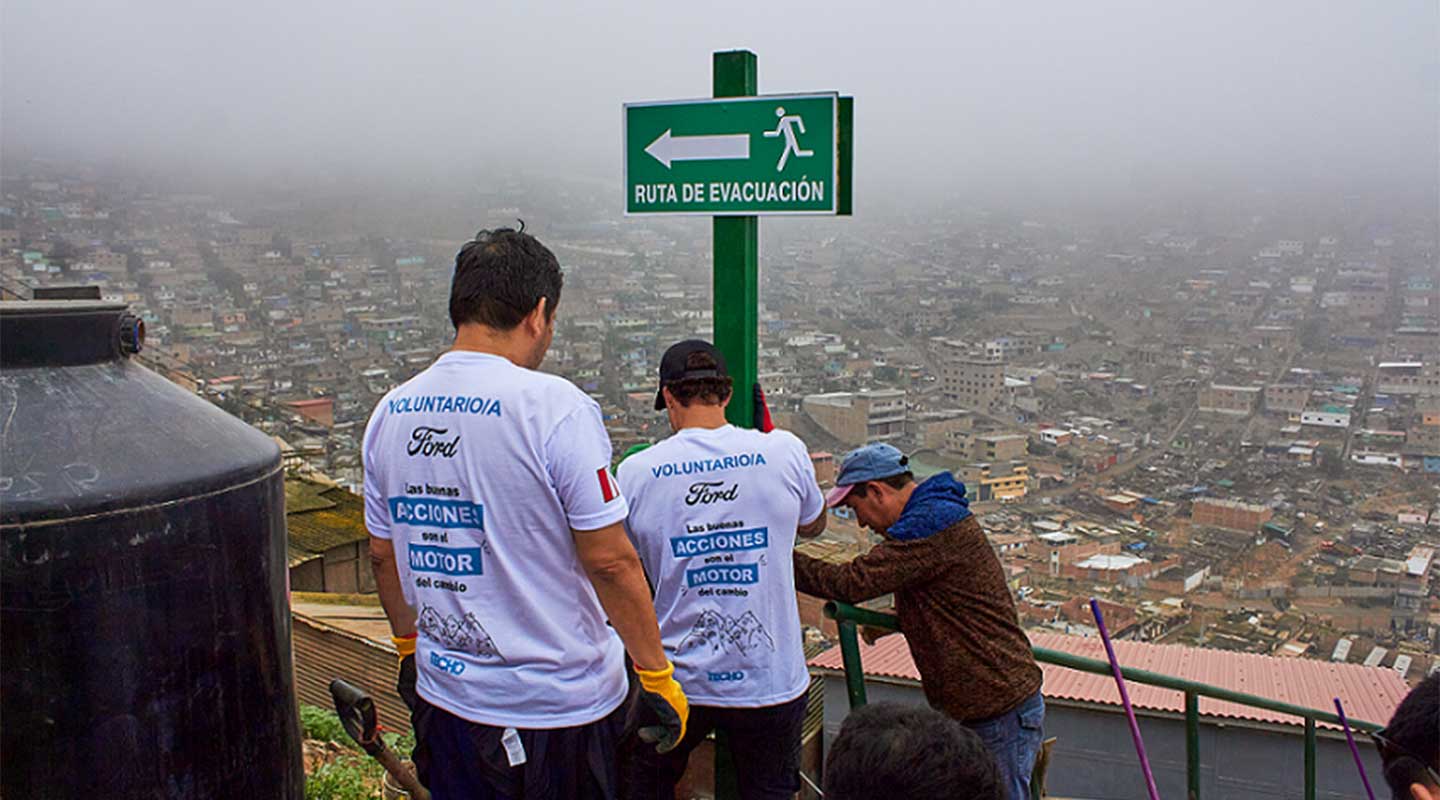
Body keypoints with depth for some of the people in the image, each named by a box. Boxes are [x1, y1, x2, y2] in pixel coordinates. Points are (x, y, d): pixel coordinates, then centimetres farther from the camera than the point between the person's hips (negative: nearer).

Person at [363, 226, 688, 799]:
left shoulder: (390, 413, 1)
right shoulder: (555, 408, -18)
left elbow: (384, 555, 12)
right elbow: (610, 561, -18)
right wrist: (658, 676, -8)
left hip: (444, 698, 5)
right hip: (562, 707, -5)